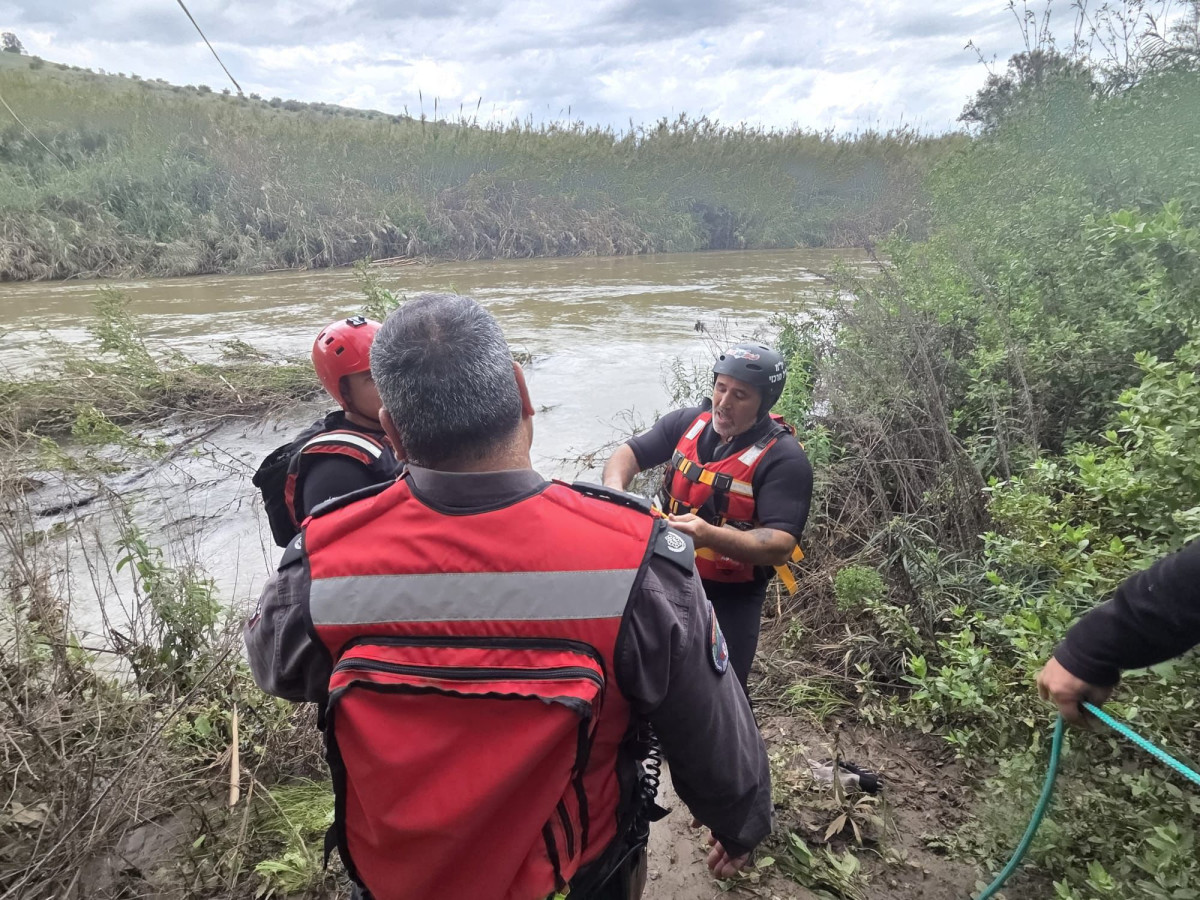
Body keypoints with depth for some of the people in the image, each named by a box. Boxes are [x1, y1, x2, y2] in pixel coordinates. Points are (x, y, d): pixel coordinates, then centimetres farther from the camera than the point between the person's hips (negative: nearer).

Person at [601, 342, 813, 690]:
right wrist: (614, 490, -24)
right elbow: (628, 454, -1)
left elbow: (781, 545, -25)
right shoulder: (688, 422, -2)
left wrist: (709, 535, -41)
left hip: (730, 596, -4)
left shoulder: (783, 458, -18)